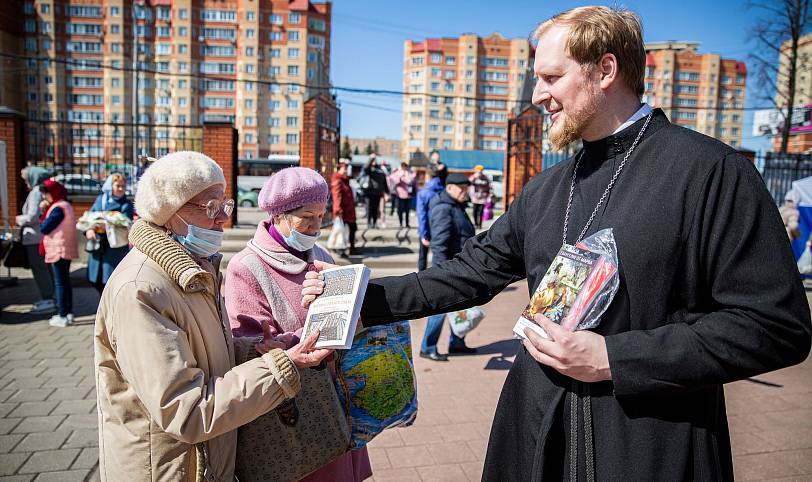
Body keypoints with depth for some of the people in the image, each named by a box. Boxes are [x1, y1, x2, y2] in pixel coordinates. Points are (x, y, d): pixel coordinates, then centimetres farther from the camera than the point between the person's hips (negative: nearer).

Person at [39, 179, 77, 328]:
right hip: (67, 249, 10)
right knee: (65, 282, 14)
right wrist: (45, 210, 5)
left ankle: (62, 316, 0)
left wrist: (43, 212, 2)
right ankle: (69, 313, 20)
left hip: (58, 250, -10)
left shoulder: (58, 208, -16)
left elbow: (44, 228, -16)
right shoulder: (66, 205, 14)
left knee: (60, 283, -4)